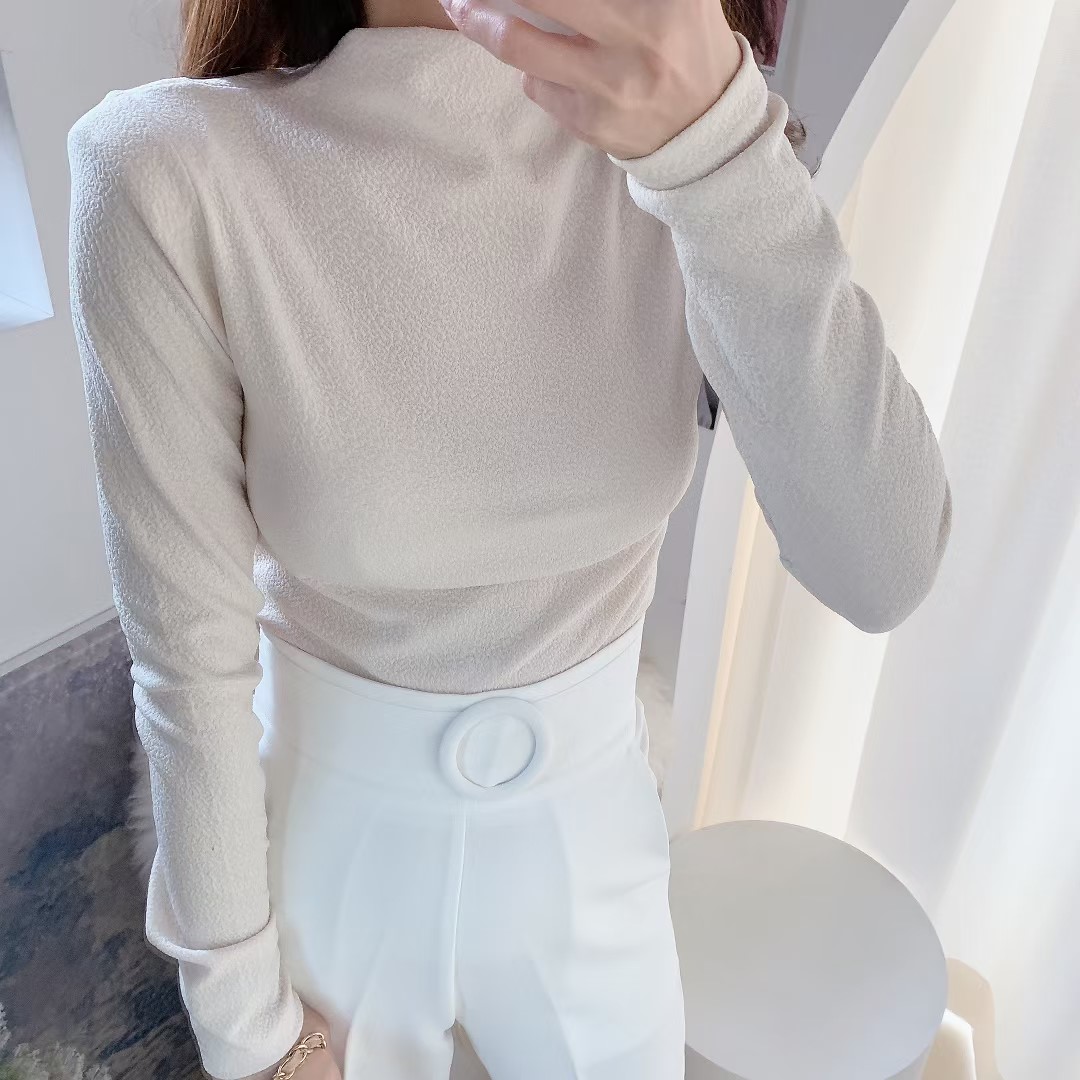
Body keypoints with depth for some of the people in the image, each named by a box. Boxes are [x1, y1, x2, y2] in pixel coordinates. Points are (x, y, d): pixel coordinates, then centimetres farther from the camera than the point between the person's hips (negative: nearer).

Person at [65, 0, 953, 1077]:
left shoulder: (693, 132, -15)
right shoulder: (174, 173, -24)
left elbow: (881, 569, -24)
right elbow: (190, 660, -17)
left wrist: (718, 141, -37)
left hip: (582, 819, 3)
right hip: (335, 837, -2)